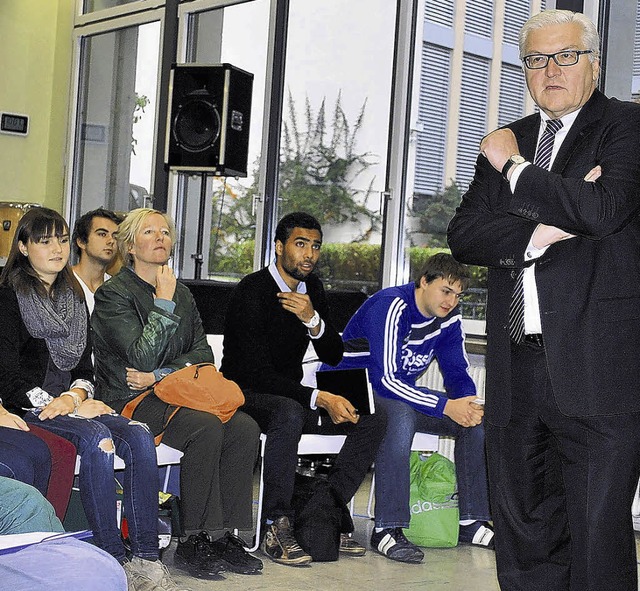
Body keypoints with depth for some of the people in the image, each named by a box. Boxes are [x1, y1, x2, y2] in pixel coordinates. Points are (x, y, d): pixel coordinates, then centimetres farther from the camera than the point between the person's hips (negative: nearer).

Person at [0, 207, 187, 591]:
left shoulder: (74, 296, 20)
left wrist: (76, 394, -6)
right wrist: (55, 403, -14)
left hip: (72, 402, 6)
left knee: (139, 437, -22)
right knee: (96, 437, -33)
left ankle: (146, 558, -24)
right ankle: (113, 560, -29)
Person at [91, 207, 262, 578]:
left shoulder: (182, 293, 17)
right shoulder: (114, 293, -3)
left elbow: (203, 353, 7)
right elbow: (143, 357, -15)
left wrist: (159, 376, -9)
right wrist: (164, 302, -11)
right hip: (129, 402, -6)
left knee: (245, 428, -20)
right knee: (206, 428, -32)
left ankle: (225, 536, -17)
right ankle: (195, 541, -23)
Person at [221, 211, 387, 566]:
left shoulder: (312, 288, 7)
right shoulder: (252, 291, -16)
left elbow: (333, 356, 5)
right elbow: (258, 374, -22)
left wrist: (313, 319, -15)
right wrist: (319, 398, -30)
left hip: (289, 394, 8)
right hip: (246, 395, -7)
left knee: (373, 418, -9)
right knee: (289, 413, -40)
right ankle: (277, 527, -31)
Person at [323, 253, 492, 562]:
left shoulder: (448, 318, 1)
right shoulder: (391, 307, -24)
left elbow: (458, 373, 4)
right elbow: (386, 380, -31)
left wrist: (469, 404, -21)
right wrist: (445, 406, -35)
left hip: (401, 392, 8)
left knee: (476, 419, -8)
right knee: (401, 417, -39)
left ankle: (473, 522, -3)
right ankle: (387, 529, -35)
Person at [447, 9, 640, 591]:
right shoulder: (507, 142, 19)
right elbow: (464, 235, 9)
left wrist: (514, 167, -4)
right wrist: (539, 233, -9)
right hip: (516, 366, 6)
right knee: (523, 536, 12)